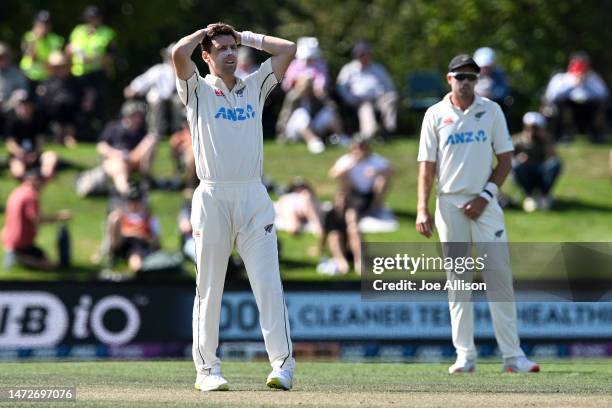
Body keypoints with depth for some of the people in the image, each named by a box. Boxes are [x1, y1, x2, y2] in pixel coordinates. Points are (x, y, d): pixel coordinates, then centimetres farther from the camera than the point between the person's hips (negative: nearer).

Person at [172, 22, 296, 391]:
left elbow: (288, 49, 12)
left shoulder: (255, 87, 17)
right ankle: (207, 369, 6)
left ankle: (283, 365, -8)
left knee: (269, 284, -6)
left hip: (254, 198, 2)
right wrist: (205, 32, 7)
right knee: (209, 288, 1)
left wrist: (247, 37, 18)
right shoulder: (198, 90, 7)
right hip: (213, 197, -2)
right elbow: (179, 53, -11)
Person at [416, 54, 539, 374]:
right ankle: (464, 356, 3)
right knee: (457, 281, 2)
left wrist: (485, 196, -7)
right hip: (450, 204, 0)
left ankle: (512, 355, -6)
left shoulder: (491, 111, 6)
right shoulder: (435, 115, 4)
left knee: (500, 276, -5)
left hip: (484, 204, 0)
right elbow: (427, 165, 2)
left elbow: (505, 159, 6)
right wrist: (422, 209, -8)